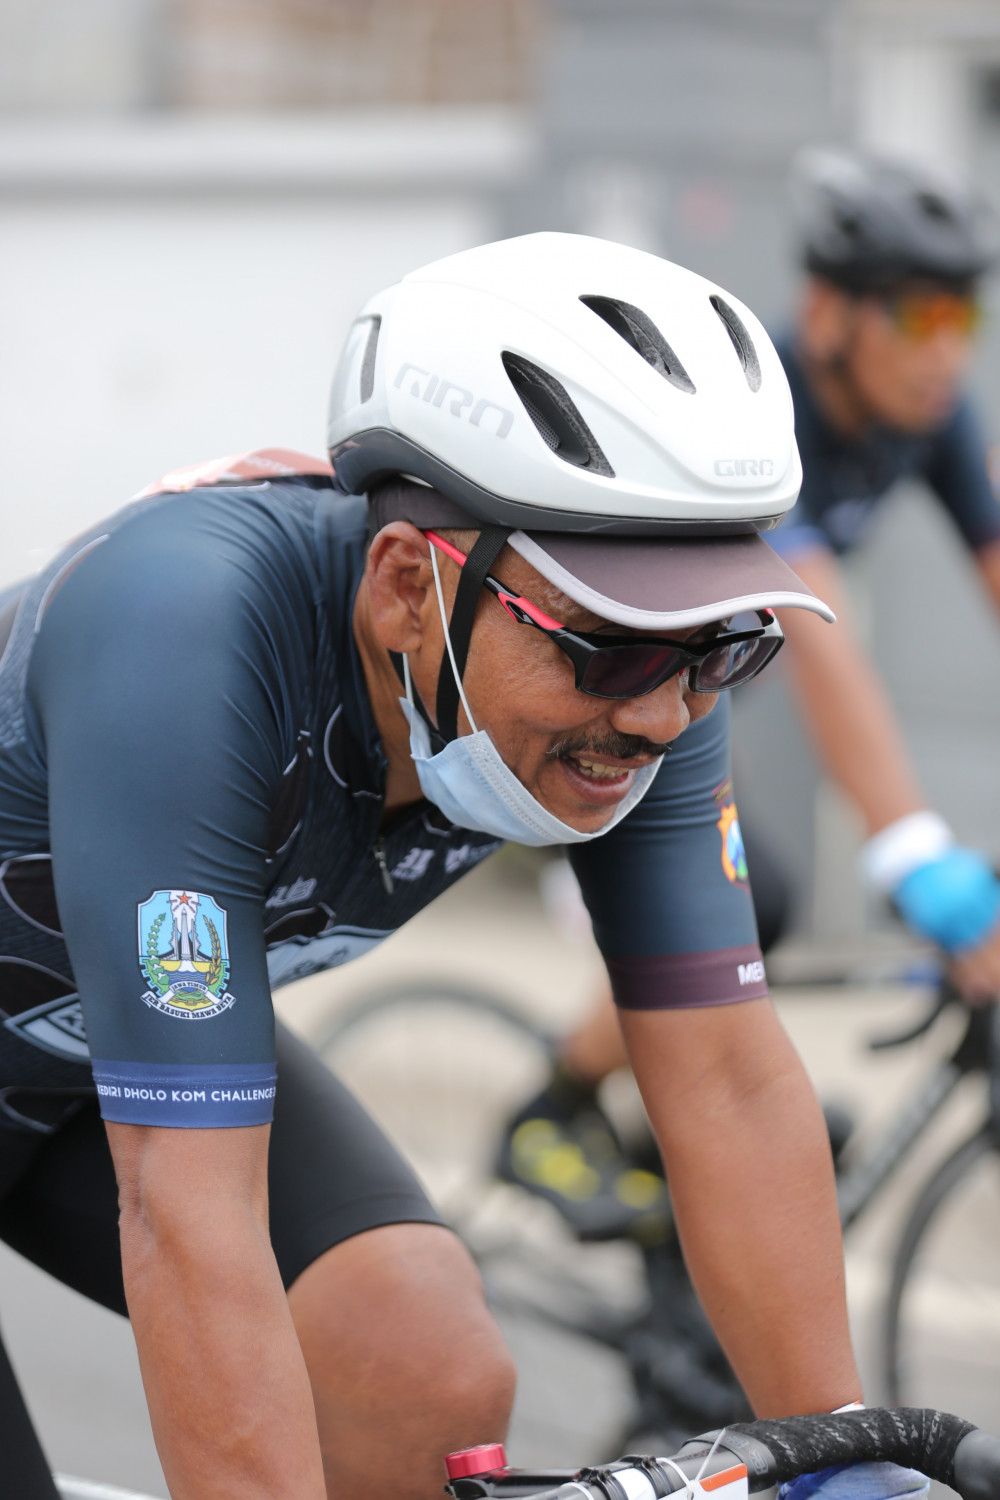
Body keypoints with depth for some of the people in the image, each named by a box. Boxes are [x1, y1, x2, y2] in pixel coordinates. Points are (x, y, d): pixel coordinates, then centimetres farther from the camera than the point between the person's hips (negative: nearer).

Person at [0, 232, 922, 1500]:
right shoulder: (188, 636, -40)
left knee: (437, 1393, -16)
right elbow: (189, 1210, -43)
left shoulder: (631, 667, -22)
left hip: (165, 1028, 5)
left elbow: (731, 1081, -17)